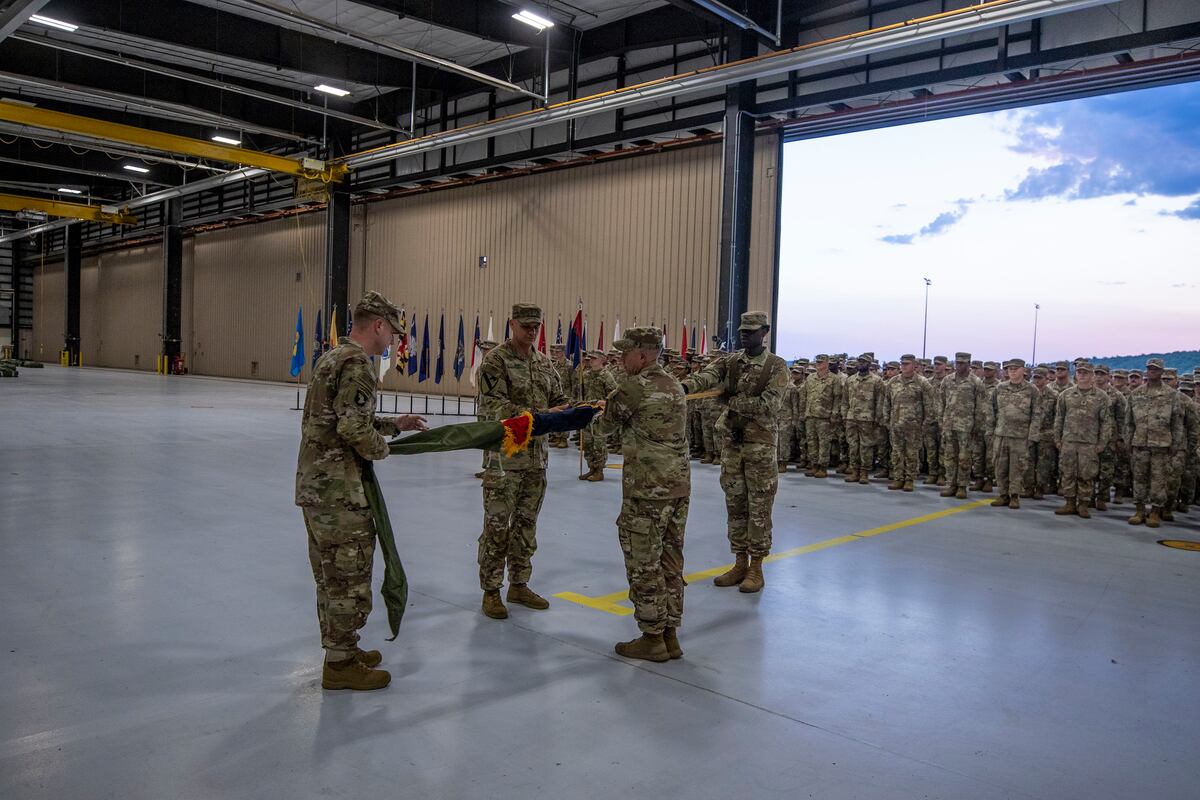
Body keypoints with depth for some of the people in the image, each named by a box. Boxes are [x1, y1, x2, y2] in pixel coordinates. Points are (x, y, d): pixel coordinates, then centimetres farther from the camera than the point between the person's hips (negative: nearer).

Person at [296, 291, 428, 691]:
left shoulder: (332, 358, 15)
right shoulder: (357, 364, -17)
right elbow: (353, 428, -25)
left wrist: (393, 424, 19)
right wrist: (380, 448, -6)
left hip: (315, 482, 10)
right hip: (340, 489, -10)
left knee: (331, 573, 18)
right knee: (350, 574, 0)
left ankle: (340, 649, 31)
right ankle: (340, 664, 10)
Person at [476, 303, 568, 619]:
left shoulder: (544, 363, 11)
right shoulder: (496, 360, -9)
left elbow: (559, 399, 15)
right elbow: (495, 406, -18)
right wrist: (539, 416, -27)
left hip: (537, 456, 6)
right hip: (505, 456, -6)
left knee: (526, 525, 14)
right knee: (497, 527, 0)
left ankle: (519, 585, 26)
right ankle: (491, 591, 11)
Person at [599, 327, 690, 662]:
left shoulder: (634, 387, -12)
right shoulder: (675, 385, 11)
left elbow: (607, 421, 1)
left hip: (646, 489, -8)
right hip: (679, 485, 8)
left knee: (644, 565, 2)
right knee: (670, 561, 13)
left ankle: (652, 639, 10)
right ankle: (670, 635, 20)